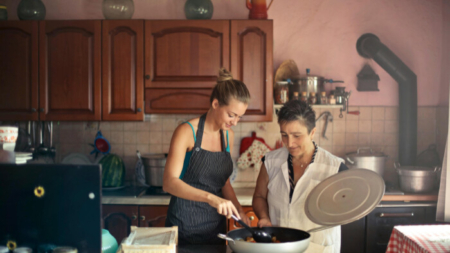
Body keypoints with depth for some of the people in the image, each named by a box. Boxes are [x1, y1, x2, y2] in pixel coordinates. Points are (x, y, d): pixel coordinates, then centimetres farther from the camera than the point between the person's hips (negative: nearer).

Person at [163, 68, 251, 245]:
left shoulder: (228, 135, 5)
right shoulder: (187, 131, -14)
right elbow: (169, 182, -24)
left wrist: (238, 209, -3)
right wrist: (210, 197, -36)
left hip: (216, 226, 6)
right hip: (185, 226, -6)